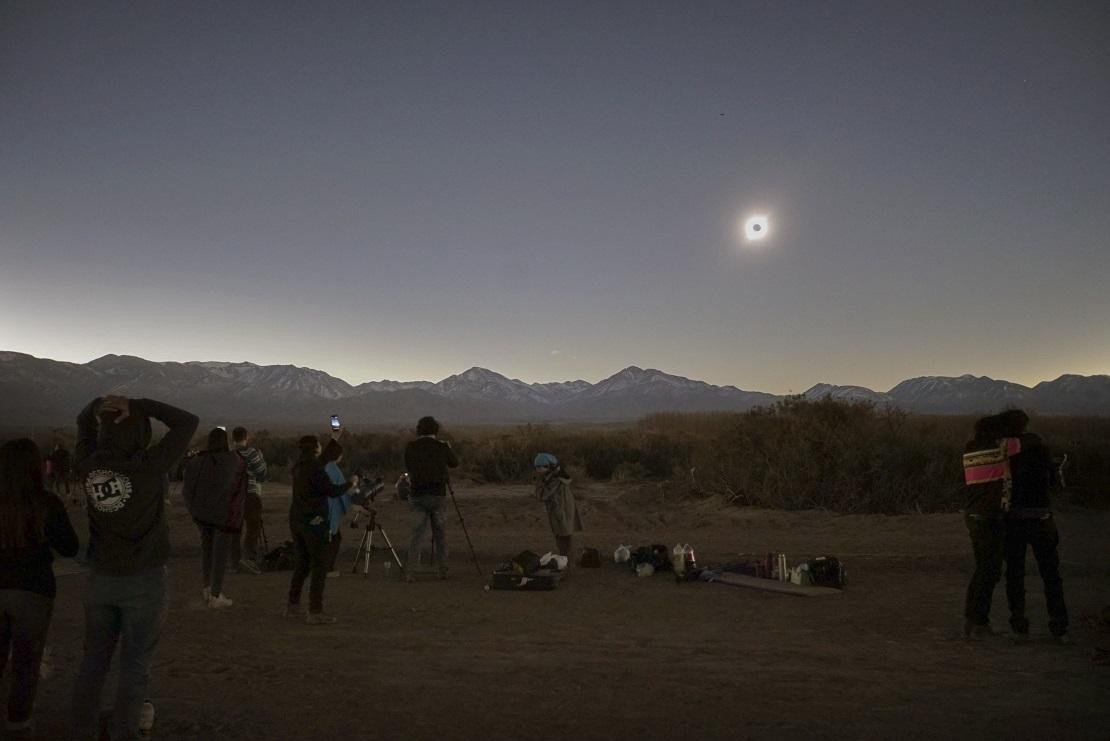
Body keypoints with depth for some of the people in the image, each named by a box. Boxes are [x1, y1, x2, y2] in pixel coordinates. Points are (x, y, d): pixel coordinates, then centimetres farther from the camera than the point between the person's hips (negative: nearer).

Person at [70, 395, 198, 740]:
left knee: (93, 664, 18)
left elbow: (83, 422, 14)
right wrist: (139, 405, -16)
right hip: (143, 581, -5)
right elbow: (188, 422, -13)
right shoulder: (147, 466, -20)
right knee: (134, 669, 7)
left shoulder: (88, 465, -5)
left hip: (100, 579, 5)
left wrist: (97, 405, -4)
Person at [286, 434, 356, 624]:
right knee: (319, 565, -3)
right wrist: (351, 483, 0)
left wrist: (333, 439, 35)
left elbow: (320, 462, 27)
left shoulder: (299, 466, 10)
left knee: (302, 563, 18)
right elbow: (332, 491, -17)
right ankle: (315, 611, -3)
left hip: (296, 520, 9)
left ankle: (292, 605, 22)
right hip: (314, 521, -9)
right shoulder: (314, 469, -16)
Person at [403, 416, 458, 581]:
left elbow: (408, 468, 12)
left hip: (417, 495, 0)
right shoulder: (442, 447, -2)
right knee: (440, 533, 11)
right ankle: (442, 570, 16)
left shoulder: (410, 447, -1)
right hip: (437, 495, 0)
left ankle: (410, 572, -5)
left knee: (416, 534, 2)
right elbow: (455, 464, 14)